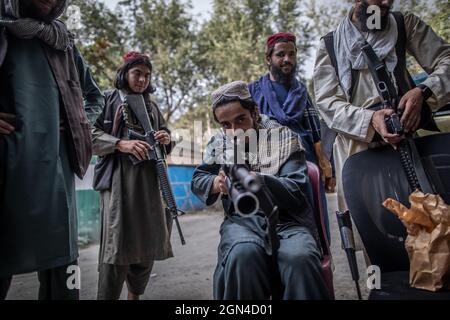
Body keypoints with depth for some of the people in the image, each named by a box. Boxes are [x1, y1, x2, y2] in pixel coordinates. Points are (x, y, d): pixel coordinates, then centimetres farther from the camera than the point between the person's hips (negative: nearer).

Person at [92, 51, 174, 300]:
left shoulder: (152, 106, 22)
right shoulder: (108, 99, 8)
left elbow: (164, 136, 25)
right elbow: (90, 133, -3)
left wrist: (166, 139, 1)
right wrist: (121, 144, -17)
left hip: (149, 178, 5)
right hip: (118, 177, -5)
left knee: (148, 241, 7)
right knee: (118, 243, -11)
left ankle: (135, 295, 23)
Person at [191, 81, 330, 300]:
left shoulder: (284, 137, 3)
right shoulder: (218, 143, 14)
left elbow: (297, 191, -7)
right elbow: (197, 181, 18)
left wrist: (258, 180, -28)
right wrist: (216, 183, -7)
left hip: (287, 218, -1)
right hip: (241, 219, 2)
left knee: (300, 258, -34)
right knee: (243, 255, -33)